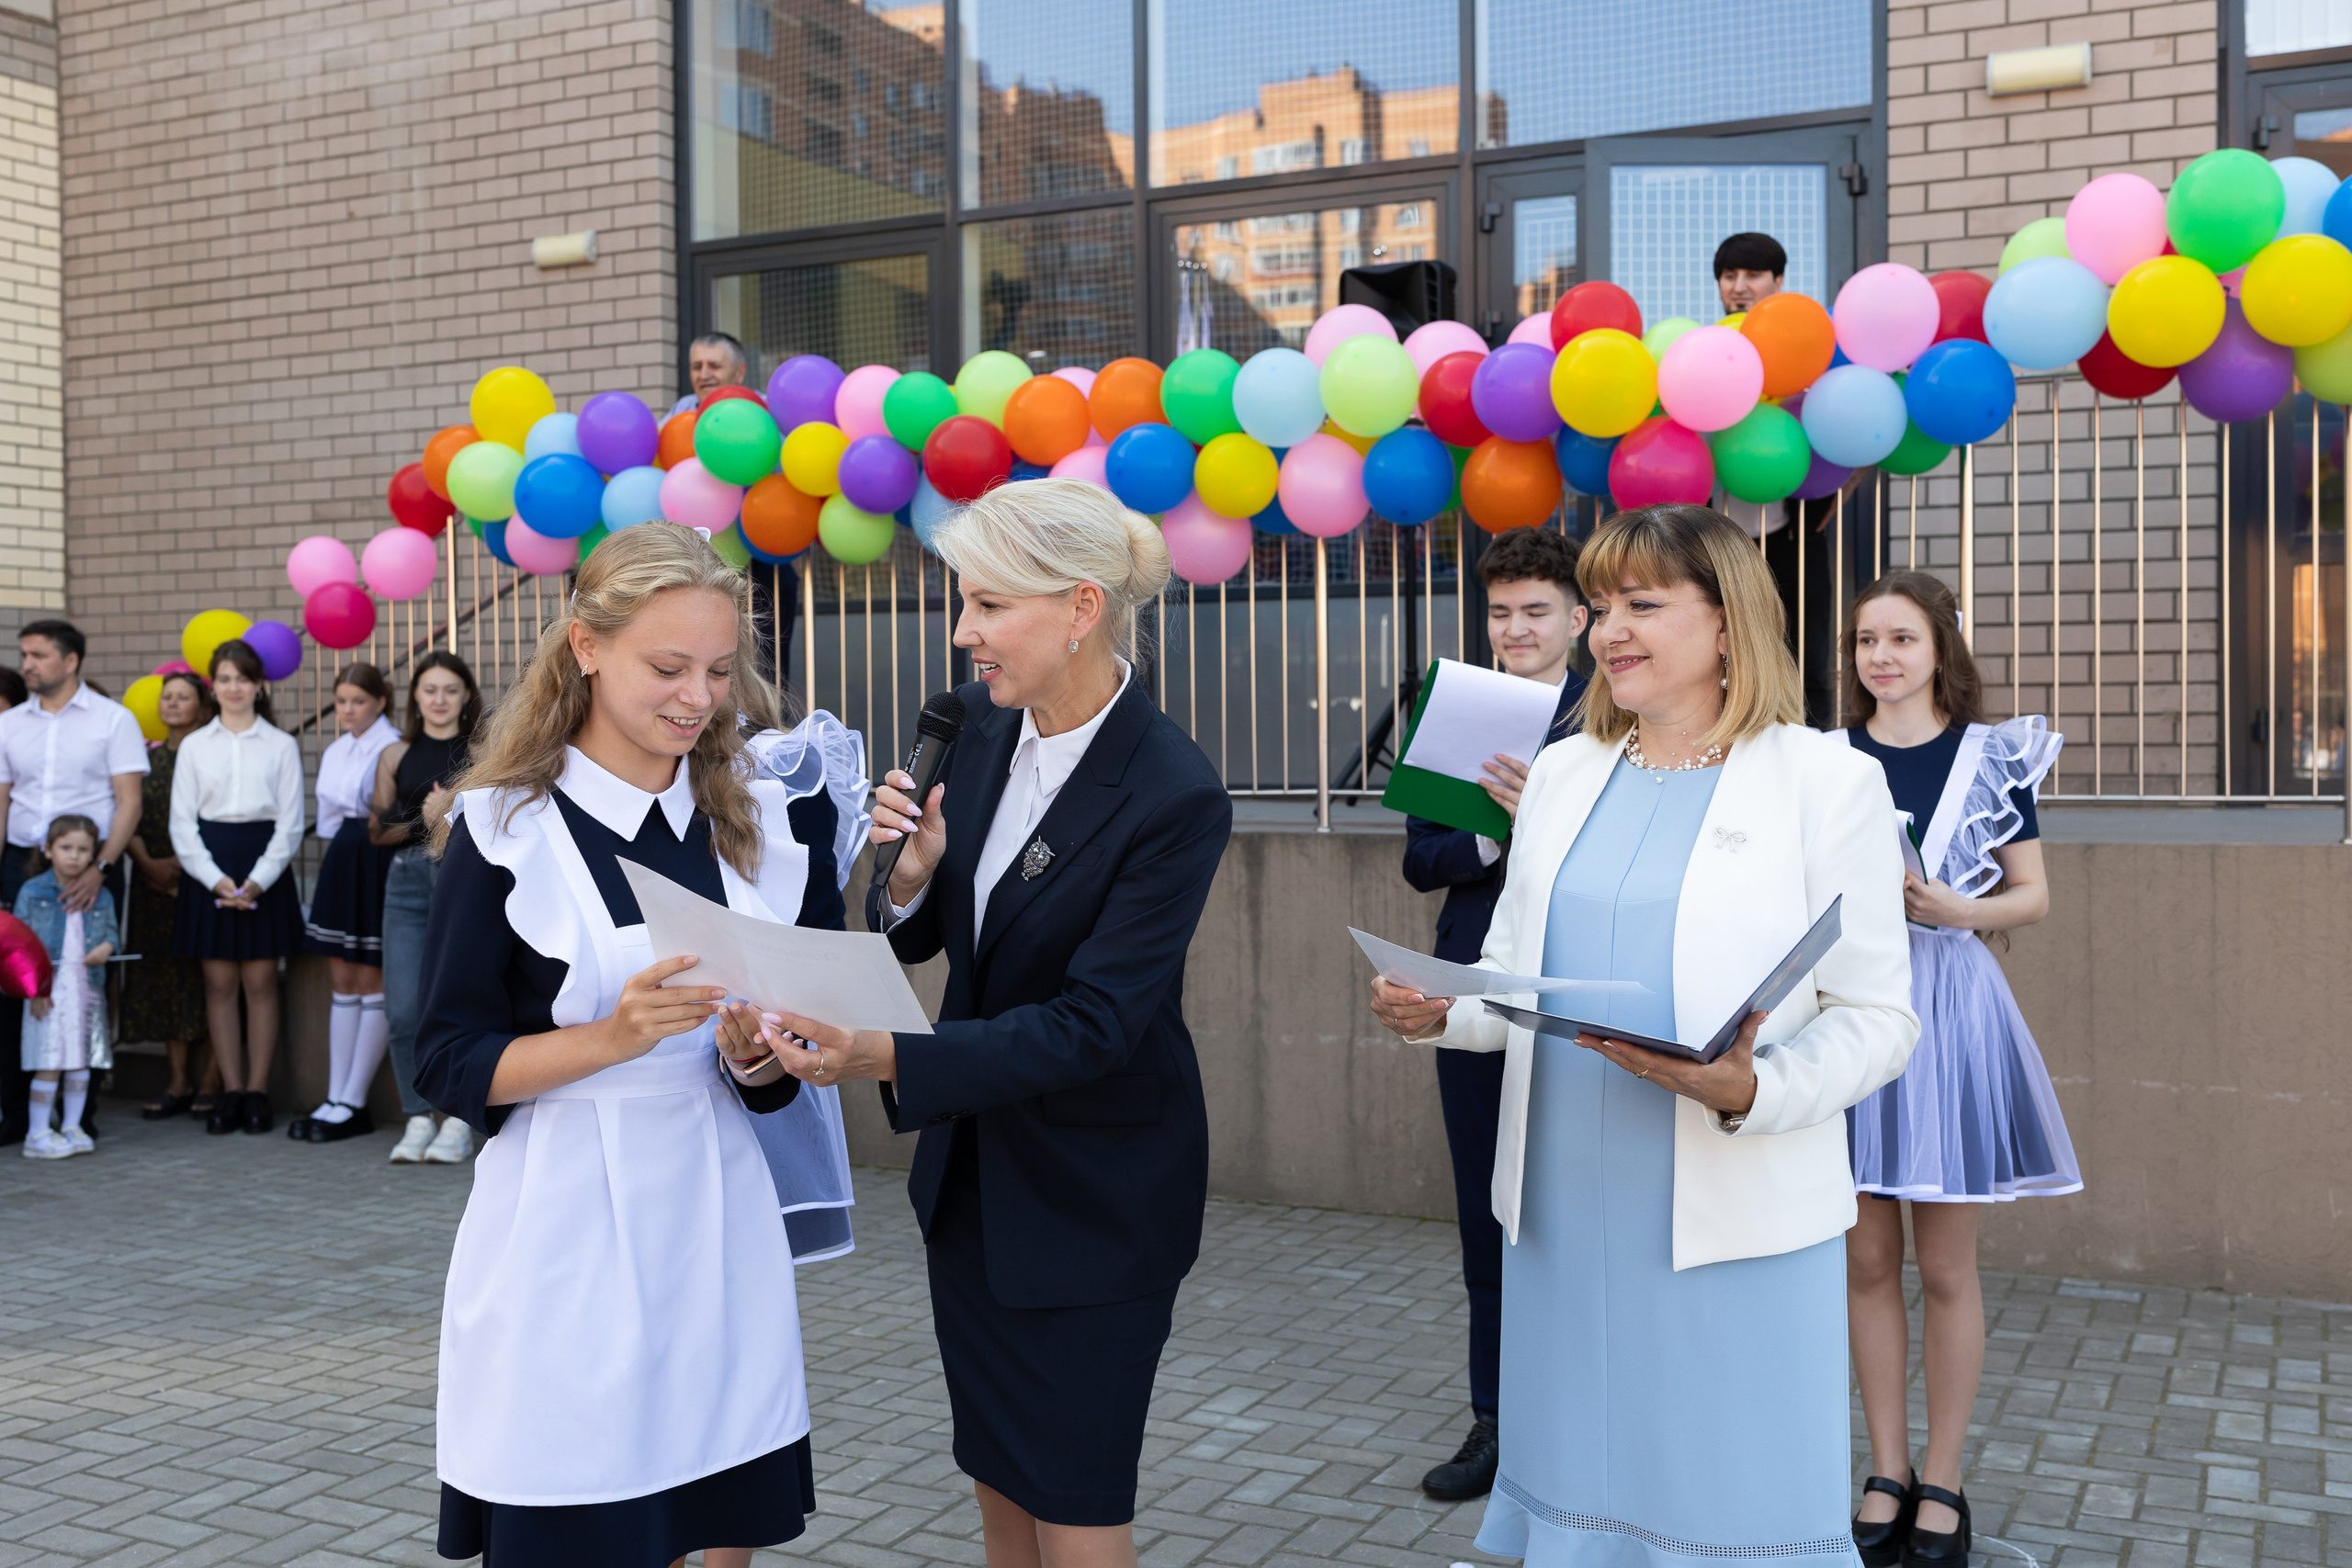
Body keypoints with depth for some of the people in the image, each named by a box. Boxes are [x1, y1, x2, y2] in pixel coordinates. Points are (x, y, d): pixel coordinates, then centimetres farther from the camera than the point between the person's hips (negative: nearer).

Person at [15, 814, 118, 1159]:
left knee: (82, 1062, 8)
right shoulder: (32, 892, -1)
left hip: (87, 990, 4)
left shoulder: (101, 897, 7)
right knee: (49, 1064, -6)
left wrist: (107, 947, -11)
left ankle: (72, 1127, 19)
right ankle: (38, 1135, 2)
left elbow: (111, 933, 14)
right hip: (49, 989, -4)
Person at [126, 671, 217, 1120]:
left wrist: (183, 863, -16)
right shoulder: (148, 758, 12)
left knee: (206, 976, -5)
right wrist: (147, 862, -8)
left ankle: (212, 1082, 0)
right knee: (164, 976, 5)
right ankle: (179, 1083, 11)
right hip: (154, 882, 5)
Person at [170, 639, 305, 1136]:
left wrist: (258, 880, -11)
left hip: (264, 867, -1)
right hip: (208, 867, 2)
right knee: (219, 983, 2)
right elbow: (182, 822, 5)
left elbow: (291, 823, 1)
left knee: (260, 982, -1)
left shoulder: (281, 746, 5)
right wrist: (216, 879, -9)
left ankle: (258, 1092, 5)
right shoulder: (195, 746, 9)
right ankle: (231, 1091, 8)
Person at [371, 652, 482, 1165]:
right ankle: (417, 1119, 11)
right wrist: (424, 818, -3)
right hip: (409, 879, 3)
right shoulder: (396, 755, 12)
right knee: (402, 1009, -2)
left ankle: (459, 1121, 6)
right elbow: (377, 830, 14)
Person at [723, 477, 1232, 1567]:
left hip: (1095, 1200, -7)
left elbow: (1093, 1025, -26)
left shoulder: (1174, 796, -24)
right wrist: (911, 873, -17)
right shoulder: (985, 729, -3)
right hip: (970, 1173, 7)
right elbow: (920, 939, 6)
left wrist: (884, 1059, -35)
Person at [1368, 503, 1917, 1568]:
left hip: (1736, 1219, -4)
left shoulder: (1828, 782, -4)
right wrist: (1439, 1012, -5)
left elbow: (1877, 1018, -6)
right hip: (1566, 1207, 5)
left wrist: (1751, 1093, -23)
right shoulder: (1561, 773, 11)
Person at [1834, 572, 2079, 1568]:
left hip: (1946, 1007, -2)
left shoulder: (1991, 756, 1)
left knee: (1944, 1268, 4)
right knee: (1866, 1261, 7)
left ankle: (1941, 1485, 17)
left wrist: (1954, 910, -14)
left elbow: (2033, 896, 4)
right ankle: (1887, 1472, 21)